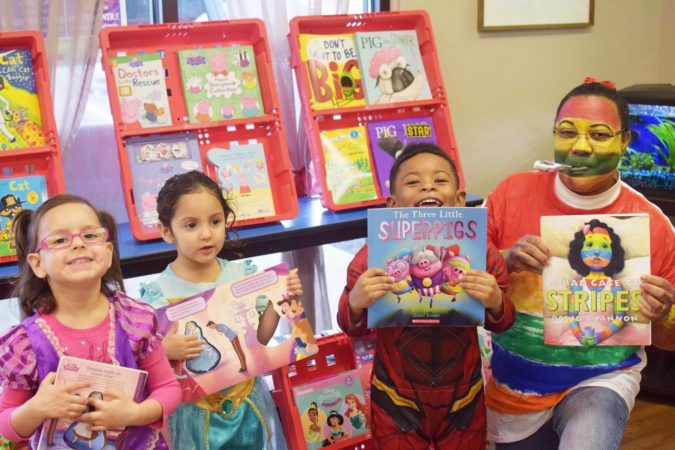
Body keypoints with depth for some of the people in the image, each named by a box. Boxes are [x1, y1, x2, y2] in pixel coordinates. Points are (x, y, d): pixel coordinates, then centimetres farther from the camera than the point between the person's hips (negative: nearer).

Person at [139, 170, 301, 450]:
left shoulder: (243, 276, -5)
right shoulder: (158, 294, -15)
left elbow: (258, 339, 2)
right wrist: (166, 350, -29)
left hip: (248, 404, 3)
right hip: (195, 413, -3)